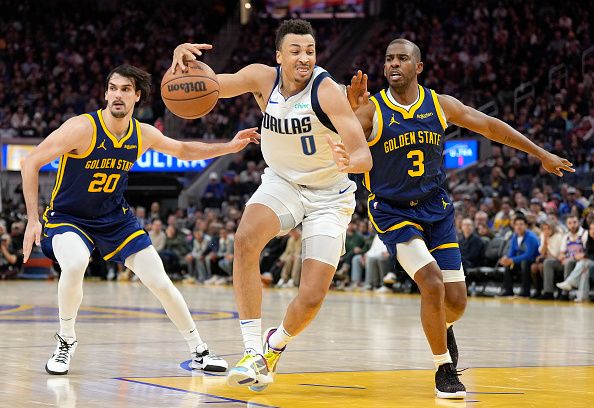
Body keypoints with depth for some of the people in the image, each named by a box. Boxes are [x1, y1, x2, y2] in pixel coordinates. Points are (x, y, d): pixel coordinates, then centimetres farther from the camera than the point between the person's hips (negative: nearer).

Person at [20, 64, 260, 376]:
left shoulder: (143, 135, -6)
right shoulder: (83, 128, -23)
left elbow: (184, 151, 13)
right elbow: (31, 163, -20)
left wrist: (230, 146, 1)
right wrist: (33, 220, -24)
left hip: (115, 218, 4)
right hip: (67, 217, -4)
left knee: (161, 283, -1)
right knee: (74, 266, -35)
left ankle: (199, 352, 17)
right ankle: (66, 342, -11)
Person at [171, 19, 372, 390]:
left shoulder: (328, 91, -26)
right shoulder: (263, 78, -13)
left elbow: (365, 156, -31)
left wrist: (349, 162, -55)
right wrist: (184, 58, -36)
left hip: (329, 195, -3)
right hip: (282, 182, 3)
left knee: (312, 298, -11)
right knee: (246, 239, -30)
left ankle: (275, 344, 25)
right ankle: (254, 352, -23)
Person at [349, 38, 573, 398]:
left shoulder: (440, 104, -3)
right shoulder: (371, 110, -12)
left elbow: (489, 126, 7)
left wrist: (542, 155, 11)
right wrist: (350, 104, -45)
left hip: (436, 209, 3)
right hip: (392, 211, -3)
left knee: (456, 301, 1)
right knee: (432, 283, -22)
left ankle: (442, 326, 41)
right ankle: (445, 371, -3)